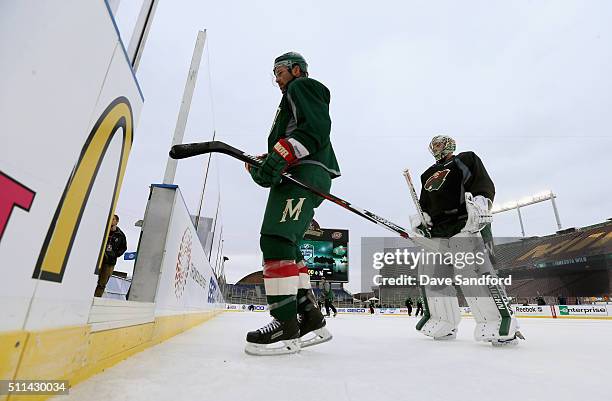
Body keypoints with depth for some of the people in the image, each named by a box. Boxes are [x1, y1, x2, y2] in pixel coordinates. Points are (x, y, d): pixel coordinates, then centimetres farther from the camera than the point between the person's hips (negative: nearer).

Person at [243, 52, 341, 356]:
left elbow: (316, 128, -13)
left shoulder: (303, 87, 9)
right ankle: (311, 321, 8)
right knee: (286, 247, 6)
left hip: (306, 173, -10)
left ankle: (286, 325, -19)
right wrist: (262, 162, 13)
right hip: (295, 176, 10)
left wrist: (279, 155, -23)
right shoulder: (290, 100, 39)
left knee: (275, 238, -22)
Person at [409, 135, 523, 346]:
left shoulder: (465, 160, 9)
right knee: (430, 274, 4)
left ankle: (503, 322, -7)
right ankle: (444, 324, 17)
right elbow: (425, 205, 24)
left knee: (475, 273, -18)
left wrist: (480, 203, -23)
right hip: (438, 233, 7)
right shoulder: (428, 175, 25)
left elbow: (484, 184, -4)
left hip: (465, 227, -6)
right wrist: (420, 219, 5)